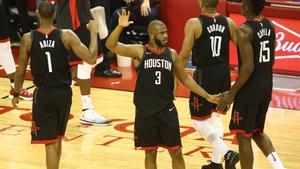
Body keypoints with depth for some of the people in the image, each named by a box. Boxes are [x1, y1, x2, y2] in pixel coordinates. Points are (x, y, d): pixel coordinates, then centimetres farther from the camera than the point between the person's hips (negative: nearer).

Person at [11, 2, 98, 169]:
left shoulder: (28, 38, -6)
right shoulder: (66, 35, -8)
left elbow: (21, 70, 2)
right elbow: (91, 59, -12)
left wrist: (16, 94, 16)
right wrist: (93, 32, -1)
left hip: (43, 94, -2)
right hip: (64, 93, 2)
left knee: (50, 142, 0)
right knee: (57, 137, 22)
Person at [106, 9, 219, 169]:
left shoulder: (172, 54, 3)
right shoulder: (140, 51, -6)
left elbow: (185, 78, 14)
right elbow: (111, 45, -16)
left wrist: (207, 96, 10)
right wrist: (120, 27, -33)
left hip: (167, 110, 2)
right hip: (145, 112, -2)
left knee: (176, 152, 5)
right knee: (150, 153, 7)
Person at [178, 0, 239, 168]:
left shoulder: (194, 23, -12)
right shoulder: (228, 22, 1)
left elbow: (184, 55, -13)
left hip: (204, 75, -5)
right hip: (223, 74, 5)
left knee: (199, 120, 6)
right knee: (216, 116, 22)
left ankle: (227, 152, -11)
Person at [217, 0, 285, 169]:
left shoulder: (245, 30, -19)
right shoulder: (269, 25, 5)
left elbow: (248, 67, -23)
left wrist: (232, 93, -16)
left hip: (249, 90, -8)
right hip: (266, 87, 8)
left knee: (243, 136, 3)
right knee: (257, 132, 23)